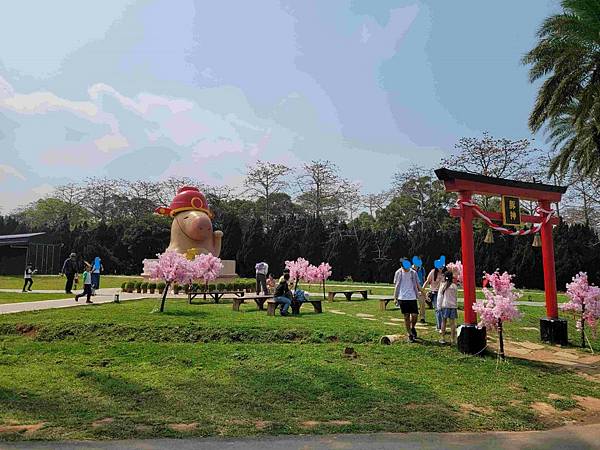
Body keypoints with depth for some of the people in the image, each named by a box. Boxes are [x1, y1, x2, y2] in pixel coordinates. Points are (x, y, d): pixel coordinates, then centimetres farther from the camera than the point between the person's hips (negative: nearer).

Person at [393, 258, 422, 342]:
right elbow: (396, 286, 6)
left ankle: (412, 328, 25)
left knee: (415, 315, -5)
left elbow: (417, 284, 8)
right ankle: (409, 334, 16)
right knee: (406, 317, 4)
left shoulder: (413, 273, 1)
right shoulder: (398, 273, 0)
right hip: (402, 298, 0)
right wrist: (395, 297, 4)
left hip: (412, 297, 1)